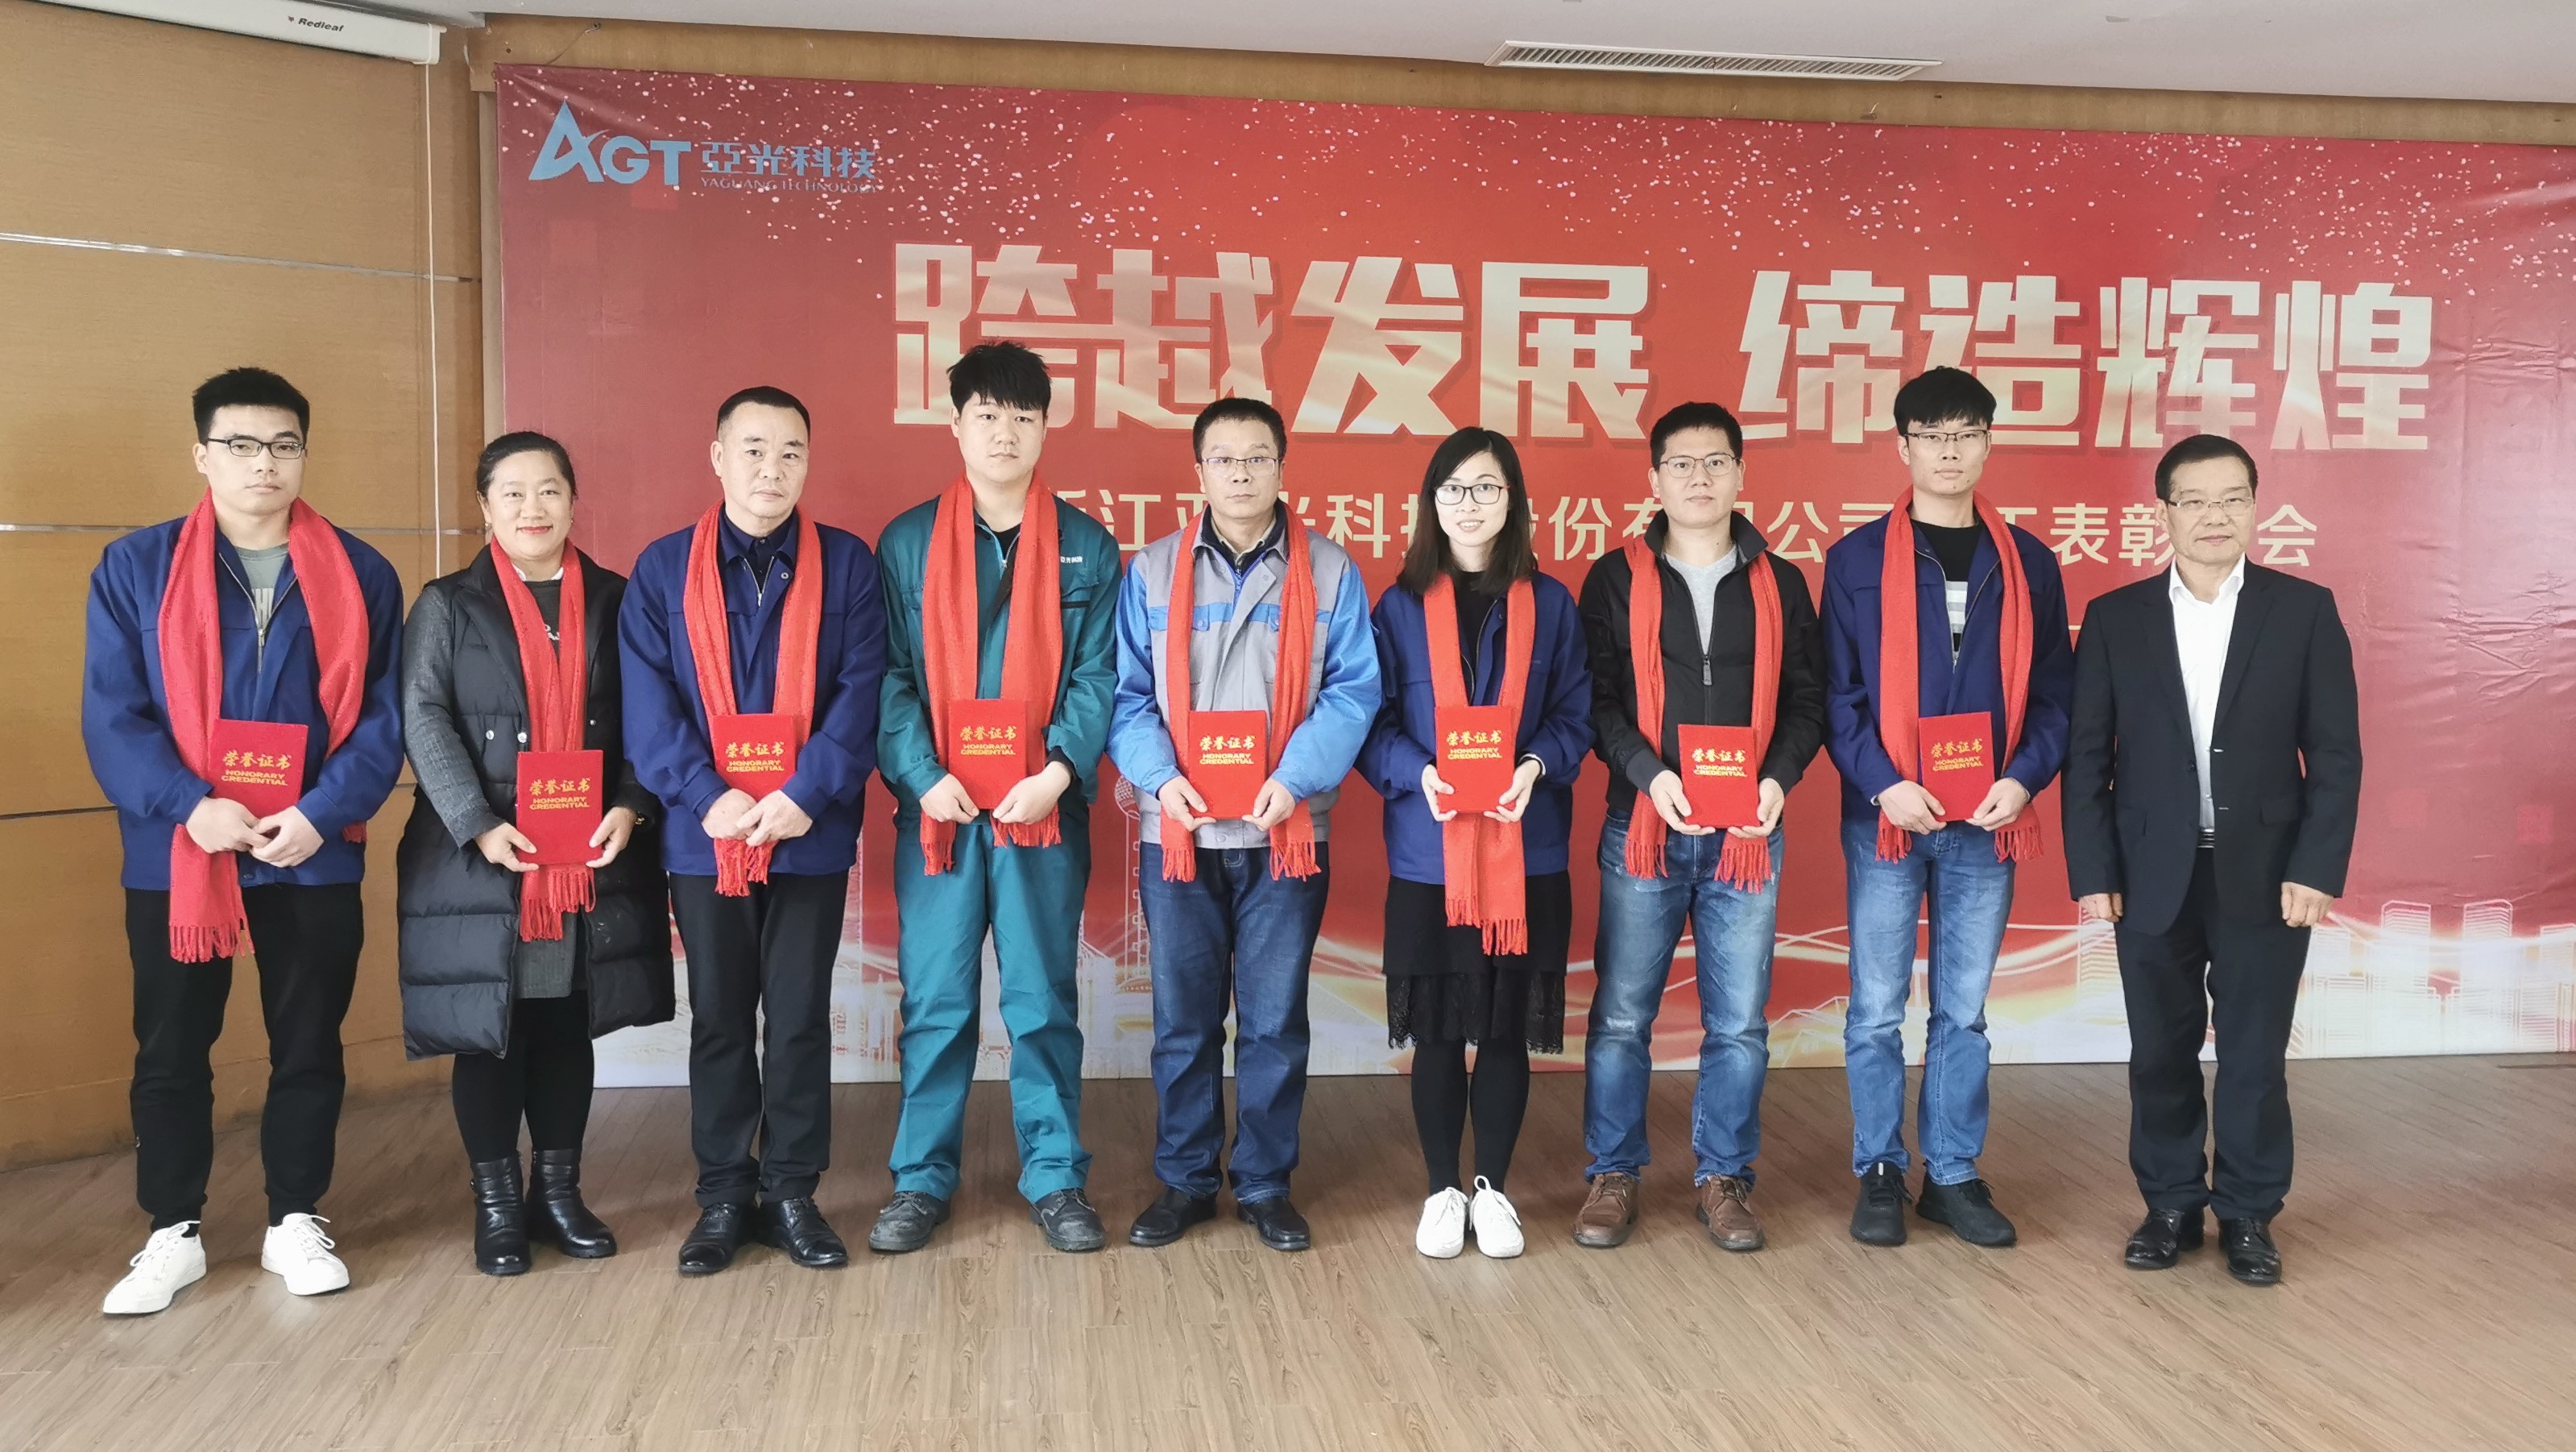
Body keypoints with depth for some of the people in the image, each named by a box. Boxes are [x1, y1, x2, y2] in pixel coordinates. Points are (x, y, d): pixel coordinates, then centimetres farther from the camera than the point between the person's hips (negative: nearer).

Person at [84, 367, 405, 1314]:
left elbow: (384, 717, -1)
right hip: (174, 855, 0)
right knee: (170, 1051, 9)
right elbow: (111, 715, -4)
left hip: (315, 856, 0)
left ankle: (295, 1222, 24)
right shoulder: (135, 568, 1)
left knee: (308, 1046, 10)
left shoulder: (360, 575, 3)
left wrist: (322, 814, -15)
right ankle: (173, 1233, 24)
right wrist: (190, 806, -18)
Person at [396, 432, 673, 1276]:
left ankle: (558, 1191, 22)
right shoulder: (447, 605, 3)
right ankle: (496, 1203, 17)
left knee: (567, 1026, 9)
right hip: (482, 860, -2)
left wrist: (628, 807, -9)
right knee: (489, 1032, 4)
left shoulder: (615, 602, 8)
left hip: (592, 859, 2)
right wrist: (477, 825, -17)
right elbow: (424, 720, -6)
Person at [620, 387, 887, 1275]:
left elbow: (860, 693, -6)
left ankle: (791, 1193, 19)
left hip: (812, 834, 0)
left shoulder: (847, 565, 1)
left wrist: (806, 795, -17)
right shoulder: (663, 569, 3)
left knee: (800, 1018, 7)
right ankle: (723, 1198, 21)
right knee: (719, 1020, 10)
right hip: (704, 835, 1)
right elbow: (648, 704, -4)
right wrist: (710, 797, -15)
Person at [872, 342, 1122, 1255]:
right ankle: (922, 1179, 19)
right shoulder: (907, 543, 6)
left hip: (1044, 808, 0)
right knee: (934, 1002, 7)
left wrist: (1058, 772, -14)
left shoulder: (1087, 548, 5)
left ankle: (1055, 1177, 18)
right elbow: (890, 676, 0)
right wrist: (924, 775, -13)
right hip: (937, 805, 0)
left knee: (1043, 1001, 7)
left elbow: (1097, 676, 0)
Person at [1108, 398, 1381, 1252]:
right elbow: (1127, 693, 3)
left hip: (1286, 834, -1)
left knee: (1274, 1021, 7)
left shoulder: (1329, 572, 3)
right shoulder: (1152, 573, 6)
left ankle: (1265, 1185, 21)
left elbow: (1351, 692, -2)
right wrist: (1160, 776, -14)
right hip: (1179, 832, 1)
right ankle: (1184, 1182, 23)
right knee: (1182, 1022, 9)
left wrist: (1295, 779, -15)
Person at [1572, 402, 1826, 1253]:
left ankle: (1724, 1177, 20)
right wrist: (1648, 773, -16)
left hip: (1747, 833, 2)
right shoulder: (1616, 580, 4)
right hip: (1643, 829, -1)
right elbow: (1595, 697, -2)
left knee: (1739, 1023, 5)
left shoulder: (1779, 584, 10)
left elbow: (1807, 699, 8)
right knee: (1621, 1016, 3)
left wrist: (1779, 777, -9)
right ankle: (1613, 1176, 17)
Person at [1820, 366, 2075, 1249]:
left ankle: (1954, 1175, 21)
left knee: (1964, 1010, 10)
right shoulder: (1858, 559, 0)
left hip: (1988, 823, 2)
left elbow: (2054, 691, 7)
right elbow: (1836, 693, -2)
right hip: (1886, 817, -2)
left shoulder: (2026, 562, 7)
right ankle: (1879, 1175, 17)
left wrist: (2024, 777, -8)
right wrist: (1883, 783, -14)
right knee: (1878, 1009, 4)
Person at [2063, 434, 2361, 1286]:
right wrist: (2093, 871, -4)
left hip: (2266, 875, -1)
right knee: (2161, 1054, 9)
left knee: (2254, 1055, 7)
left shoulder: (2304, 610, 0)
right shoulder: (2115, 618, 2)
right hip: (2153, 877, 1)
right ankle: (2170, 1205, 25)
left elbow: (2335, 752, -1)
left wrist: (2317, 868, -9)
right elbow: (2087, 756, 1)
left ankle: (2248, 1214, 22)